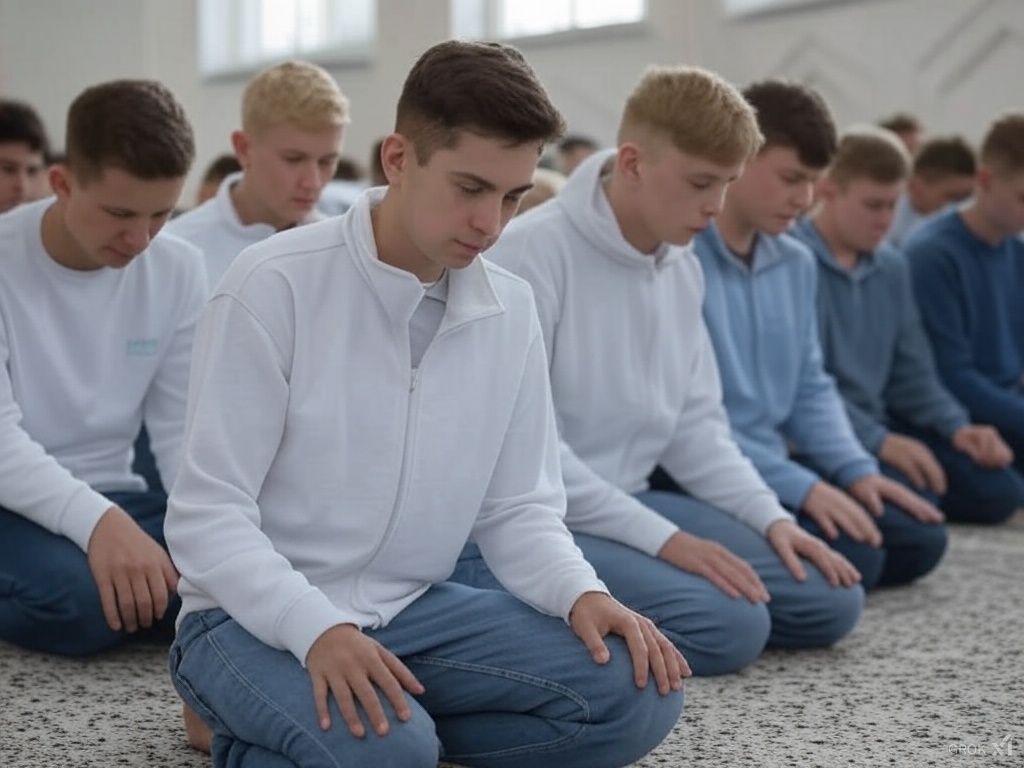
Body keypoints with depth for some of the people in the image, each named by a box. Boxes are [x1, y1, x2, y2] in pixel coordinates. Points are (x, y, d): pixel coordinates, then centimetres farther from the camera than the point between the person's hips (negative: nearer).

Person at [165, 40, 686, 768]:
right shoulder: (274, 286, -16)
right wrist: (319, 629, -33)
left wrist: (583, 593, -15)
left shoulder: (511, 309, 1)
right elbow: (207, 516, -17)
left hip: (414, 609, 5)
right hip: (258, 618, -5)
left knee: (636, 689, -15)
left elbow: (518, 507, 6)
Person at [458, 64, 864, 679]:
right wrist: (663, 539, -22)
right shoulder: (532, 252, -18)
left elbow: (695, 422, 14)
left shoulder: (683, 266, 7)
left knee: (831, 601, 1)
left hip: (626, 500, 9)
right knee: (728, 626, -26)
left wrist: (774, 519, -1)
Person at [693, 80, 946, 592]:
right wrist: (800, 486, -22)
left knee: (919, 539, 1)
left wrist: (857, 470, 1)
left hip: (779, 466, 9)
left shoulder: (796, 264, 11)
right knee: (850, 556, -22)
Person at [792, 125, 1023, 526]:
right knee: (911, 494, -30)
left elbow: (912, 373, 16)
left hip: (879, 423, 8)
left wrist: (957, 427, -3)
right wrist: (878, 440, -29)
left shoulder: (892, 268, 13)